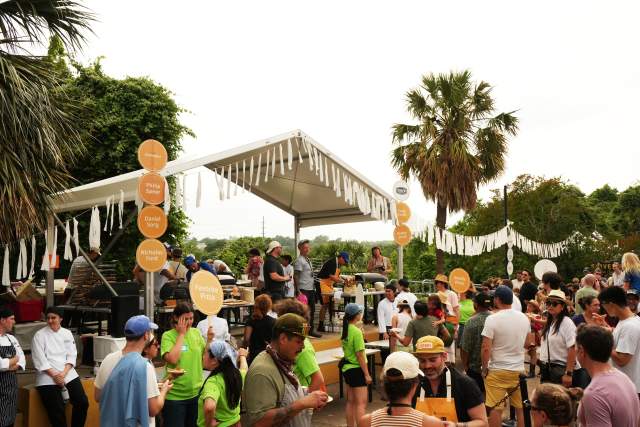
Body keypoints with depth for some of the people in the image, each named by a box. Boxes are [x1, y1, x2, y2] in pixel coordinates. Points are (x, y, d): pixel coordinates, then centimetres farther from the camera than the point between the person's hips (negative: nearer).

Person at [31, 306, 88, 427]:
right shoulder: (39, 335, -2)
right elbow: (40, 360, -8)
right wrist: (54, 375, -14)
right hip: (48, 377, -3)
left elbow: (72, 356, 4)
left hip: (68, 374, 3)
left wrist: (63, 373, -11)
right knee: (57, 411, -7)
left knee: (82, 403, -3)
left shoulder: (67, 333, 8)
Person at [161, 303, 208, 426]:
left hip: (196, 392, 5)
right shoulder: (168, 336, -11)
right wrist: (181, 334, -19)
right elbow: (172, 359, -26)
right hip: (175, 395, -5)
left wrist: (209, 340, -10)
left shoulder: (196, 332, 2)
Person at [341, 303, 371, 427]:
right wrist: (367, 374, -14)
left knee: (351, 401, 15)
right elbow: (360, 355, -19)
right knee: (361, 403, -5)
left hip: (347, 368, 9)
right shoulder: (357, 332, -20)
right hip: (356, 369, -9)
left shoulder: (345, 330, 4)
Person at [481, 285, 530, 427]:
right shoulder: (524, 318, 3)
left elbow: (486, 348, -17)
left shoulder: (492, 319, -15)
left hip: (497, 370, -6)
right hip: (519, 370, 6)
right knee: (521, 407, 15)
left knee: (495, 408, 0)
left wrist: (484, 368, -4)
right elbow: (527, 343, 16)